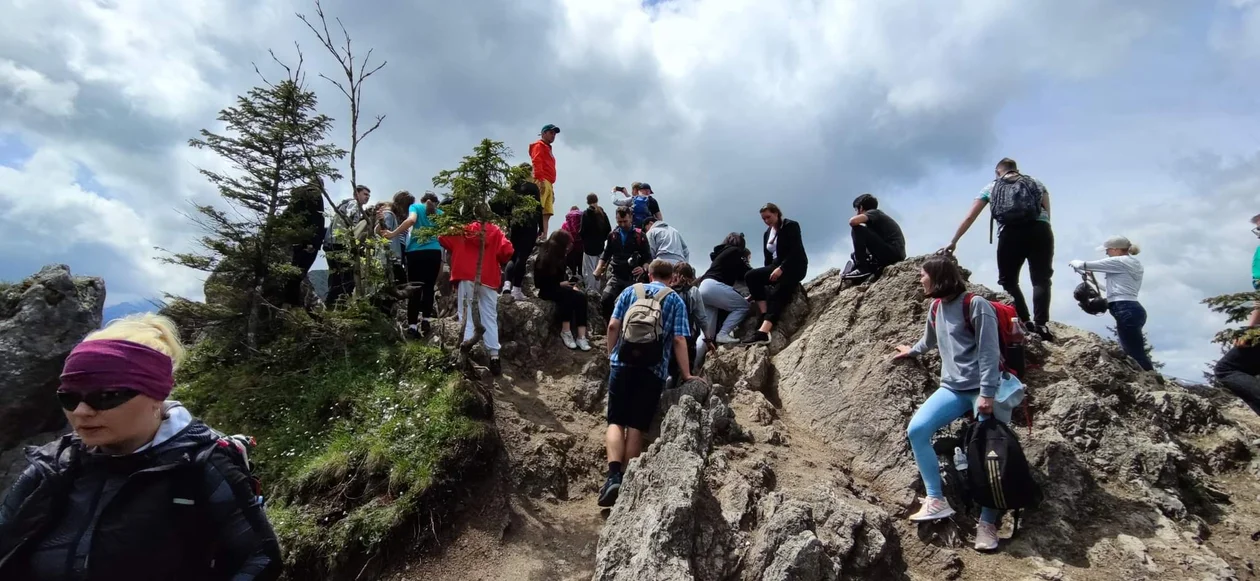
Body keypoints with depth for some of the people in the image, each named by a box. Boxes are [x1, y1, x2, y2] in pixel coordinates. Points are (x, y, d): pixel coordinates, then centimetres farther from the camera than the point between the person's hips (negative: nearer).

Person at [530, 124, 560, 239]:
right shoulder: (539, 146, 5)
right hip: (542, 182, -9)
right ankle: (537, 235, -27)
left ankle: (543, 237, -6)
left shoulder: (548, 150, 31)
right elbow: (536, 163, -10)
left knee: (547, 213, 0)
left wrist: (552, 188, 21)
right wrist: (540, 180, -22)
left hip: (548, 184, 9)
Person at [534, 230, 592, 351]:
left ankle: (581, 337, -33)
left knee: (581, 296, -24)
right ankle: (566, 332, -29)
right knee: (568, 294, -34)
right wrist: (560, 284, -14)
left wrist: (571, 285, -4)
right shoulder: (543, 259, -12)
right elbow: (539, 283, -11)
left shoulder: (559, 257, 8)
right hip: (547, 291, -6)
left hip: (559, 289, 6)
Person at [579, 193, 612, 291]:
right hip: (600, 246, 5)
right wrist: (602, 239, 14)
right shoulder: (603, 214, 4)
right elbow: (609, 231, 3)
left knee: (589, 271, 0)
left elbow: (583, 231, -13)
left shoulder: (585, 214, -11)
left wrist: (584, 241, 5)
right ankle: (597, 291, 22)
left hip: (589, 247, -5)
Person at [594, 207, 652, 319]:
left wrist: (643, 268, -19)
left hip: (633, 278, -2)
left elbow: (648, 258, 1)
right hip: (616, 276, 2)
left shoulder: (640, 236, -1)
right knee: (605, 300, -18)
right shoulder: (613, 235, 10)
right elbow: (605, 256, 17)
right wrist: (598, 270, 1)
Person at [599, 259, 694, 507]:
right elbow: (679, 340, -2)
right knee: (637, 427, 5)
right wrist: (686, 375, 4)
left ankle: (614, 475, -14)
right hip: (654, 369, -1)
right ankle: (627, 481, 8)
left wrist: (611, 354, 18)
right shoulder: (676, 300, 7)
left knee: (616, 421, 4)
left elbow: (613, 326, 4)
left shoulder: (631, 291, 11)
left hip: (623, 363, 1)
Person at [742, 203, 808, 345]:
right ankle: (765, 315, -31)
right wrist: (769, 273, -2)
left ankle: (763, 331, -51)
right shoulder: (767, 233, 16)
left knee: (778, 294, -31)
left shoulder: (791, 226, -5)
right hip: (777, 266, 7)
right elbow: (768, 257, 14)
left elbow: (796, 251, -16)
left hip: (795, 266, -7)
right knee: (750, 276, -20)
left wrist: (781, 269, -27)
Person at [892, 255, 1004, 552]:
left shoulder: (975, 305, -10)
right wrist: (912, 351, 51)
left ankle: (988, 523, 6)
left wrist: (987, 393, -21)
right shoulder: (936, 309, 12)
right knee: (917, 429, -14)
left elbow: (989, 350, -16)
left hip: (984, 389, -6)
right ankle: (936, 500, -9)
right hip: (953, 389, 6)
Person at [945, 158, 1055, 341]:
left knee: (1008, 280, 12)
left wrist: (953, 242, 27)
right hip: (1039, 230, 1)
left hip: (1010, 234, -1)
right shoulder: (1037, 183, 26)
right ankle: (1041, 323, -15)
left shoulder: (991, 187, 23)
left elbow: (969, 218, 22)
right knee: (1041, 279, 0)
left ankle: (1025, 321, -1)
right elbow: (1047, 213, 18)